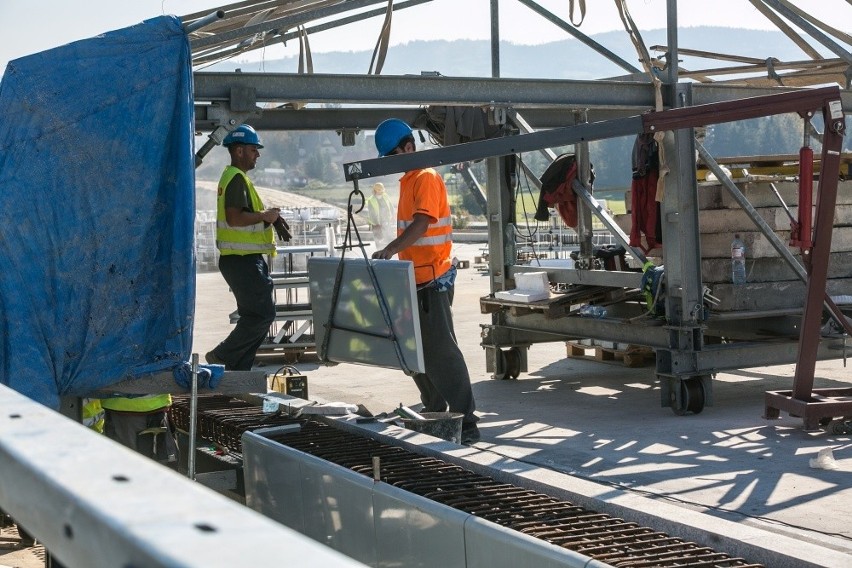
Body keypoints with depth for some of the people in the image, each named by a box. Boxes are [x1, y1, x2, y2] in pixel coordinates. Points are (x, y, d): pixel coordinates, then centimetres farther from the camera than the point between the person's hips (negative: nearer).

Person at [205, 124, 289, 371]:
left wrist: (268, 216, 11)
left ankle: (238, 369, 15)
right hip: (243, 260, -11)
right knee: (263, 313, -9)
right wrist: (265, 216, -15)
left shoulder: (231, 176, 20)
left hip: (242, 259, 11)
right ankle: (222, 355, -2)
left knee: (254, 315, 13)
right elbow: (234, 218, -25)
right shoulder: (237, 178, -14)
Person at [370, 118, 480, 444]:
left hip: (433, 280, -10)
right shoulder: (407, 180, 16)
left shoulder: (427, 178, -13)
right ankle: (434, 412, 23)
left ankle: (466, 421, -10)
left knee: (441, 351, -12)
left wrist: (390, 249, -40)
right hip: (413, 279, 10)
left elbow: (421, 224, -28)